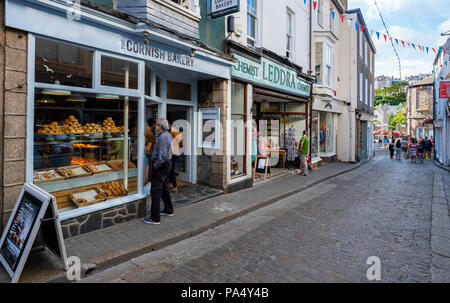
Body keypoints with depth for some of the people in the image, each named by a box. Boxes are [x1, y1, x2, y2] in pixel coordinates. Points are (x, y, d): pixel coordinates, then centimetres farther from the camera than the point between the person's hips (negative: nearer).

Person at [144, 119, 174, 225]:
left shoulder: (163, 137, -21)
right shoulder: (167, 135, 11)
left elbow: (163, 156, -28)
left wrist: (155, 166, -15)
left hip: (160, 165, -10)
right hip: (167, 162, 10)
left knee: (155, 191, -7)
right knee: (164, 188, 20)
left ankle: (155, 218, -3)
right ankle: (168, 210, 32)